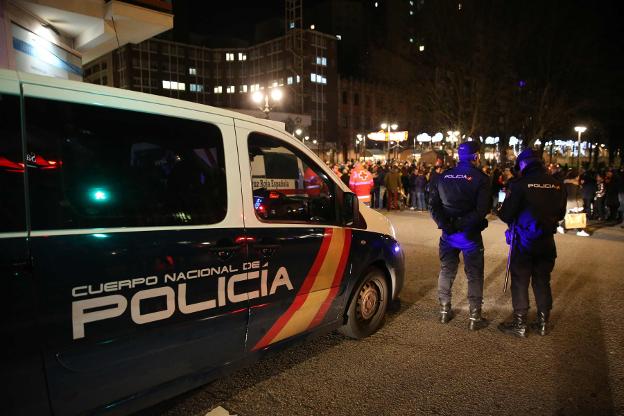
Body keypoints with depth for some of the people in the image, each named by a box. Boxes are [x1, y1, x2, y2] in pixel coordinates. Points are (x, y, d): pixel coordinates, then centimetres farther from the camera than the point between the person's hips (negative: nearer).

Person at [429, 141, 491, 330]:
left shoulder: (442, 177, 3)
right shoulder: (480, 178, -8)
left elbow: (433, 205, -6)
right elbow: (482, 209, -19)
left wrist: (445, 225, -13)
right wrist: (464, 223, -14)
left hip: (448, 234, 4)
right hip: (470, 234, -3)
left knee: (446, 271, 15)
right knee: (474, 275, 7)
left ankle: (444, 311, 23)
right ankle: (475, 318, 11)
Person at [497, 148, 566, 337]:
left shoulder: (520, 184, -17)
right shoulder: (558, 185, -1)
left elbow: (506, 215, -16)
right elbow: (560, 214, 11)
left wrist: (502, 212, 5)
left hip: (523, 242, -5)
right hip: (547, 242, 5)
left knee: (520, 282, 6)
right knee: (543, 281, 16)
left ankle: (520, 324, 14)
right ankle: (543, 322, 27)